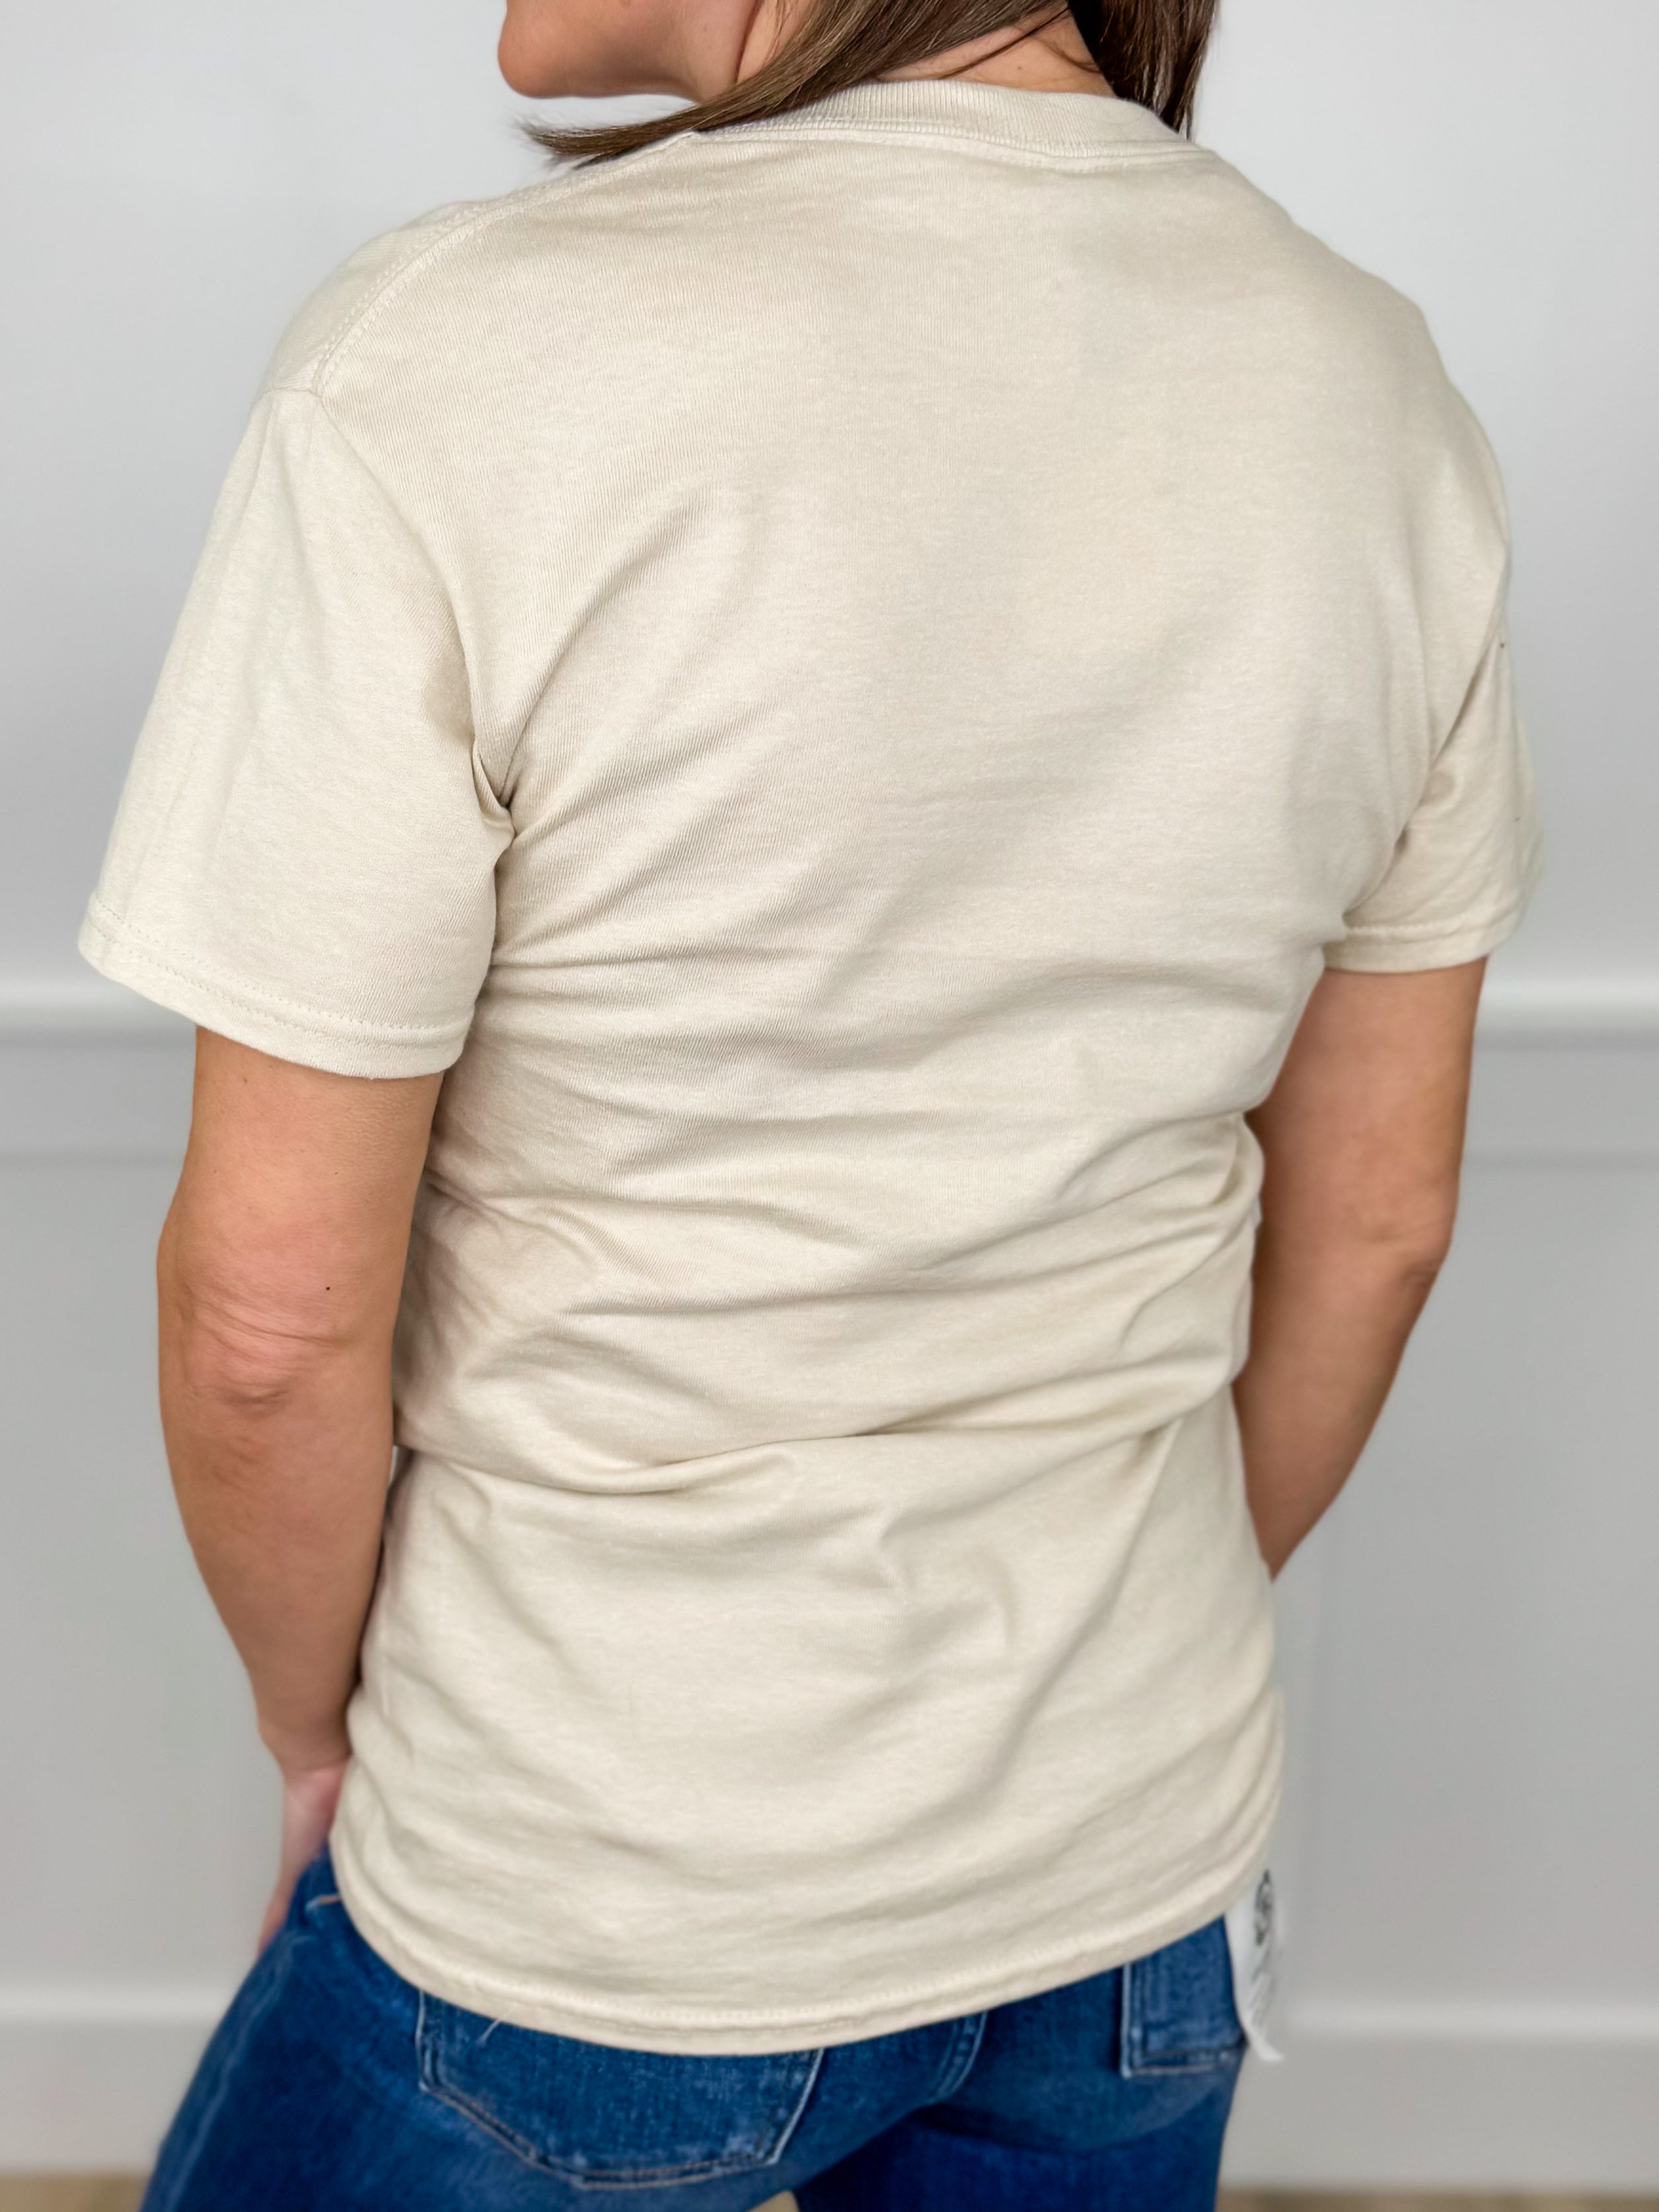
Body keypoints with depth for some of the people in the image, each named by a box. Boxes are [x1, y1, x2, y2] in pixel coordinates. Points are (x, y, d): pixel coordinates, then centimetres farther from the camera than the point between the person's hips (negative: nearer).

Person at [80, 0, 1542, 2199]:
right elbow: (1373, 1224, 1)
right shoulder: (1379, 388, -7)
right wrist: (1137, 1657, 16)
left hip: (580, 1925, -4)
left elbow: (274, 1305, -18)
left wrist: (320, 1723, 1)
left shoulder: (453, 368, -23)